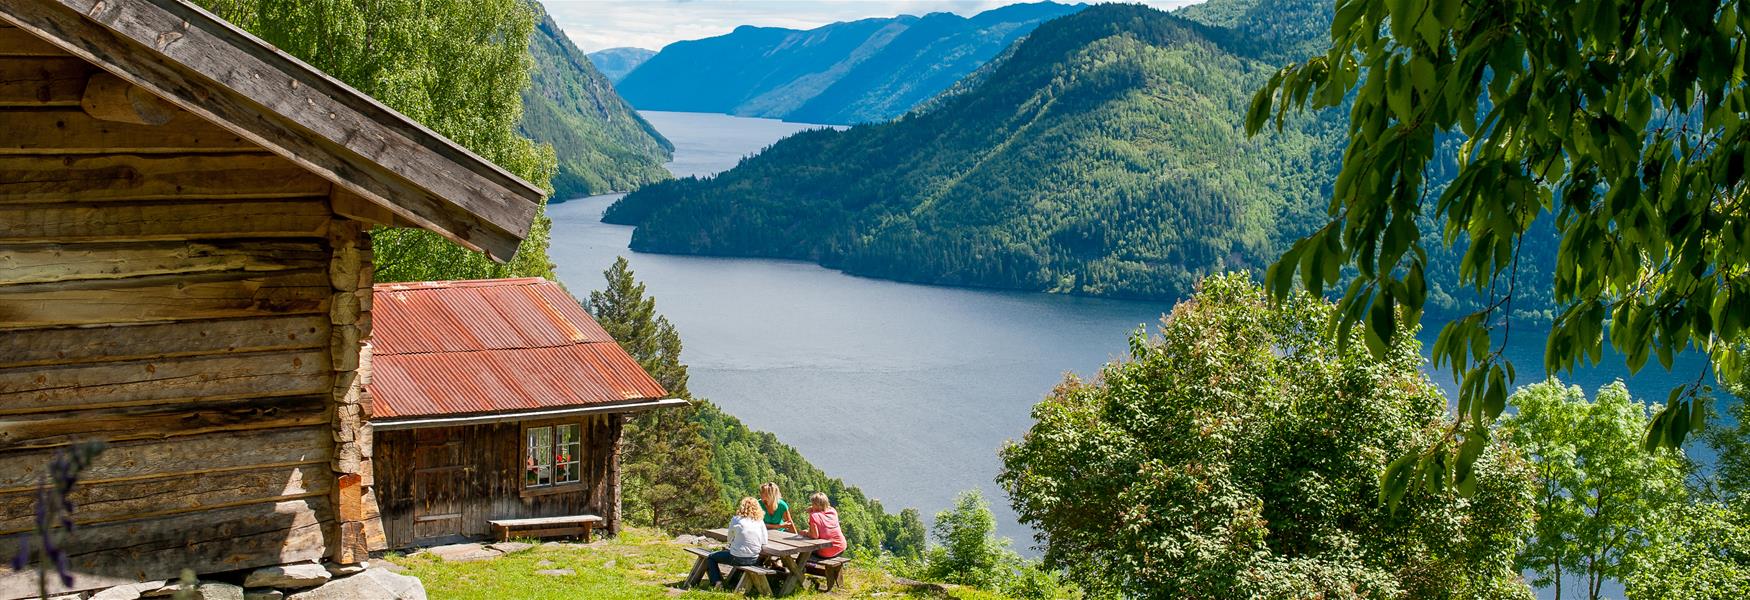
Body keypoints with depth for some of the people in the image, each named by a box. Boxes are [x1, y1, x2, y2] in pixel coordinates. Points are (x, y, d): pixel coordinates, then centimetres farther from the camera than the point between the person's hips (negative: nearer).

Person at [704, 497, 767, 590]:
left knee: (710, 558, 20)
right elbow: (764, 545, -2)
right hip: (754, 560, 4)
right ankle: (733, 583, 42)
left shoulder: (735, 520, -8)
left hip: (736, 558, -4)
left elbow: (730, 540, 2)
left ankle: (717, 582, 7)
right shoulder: (760, 522, -1)